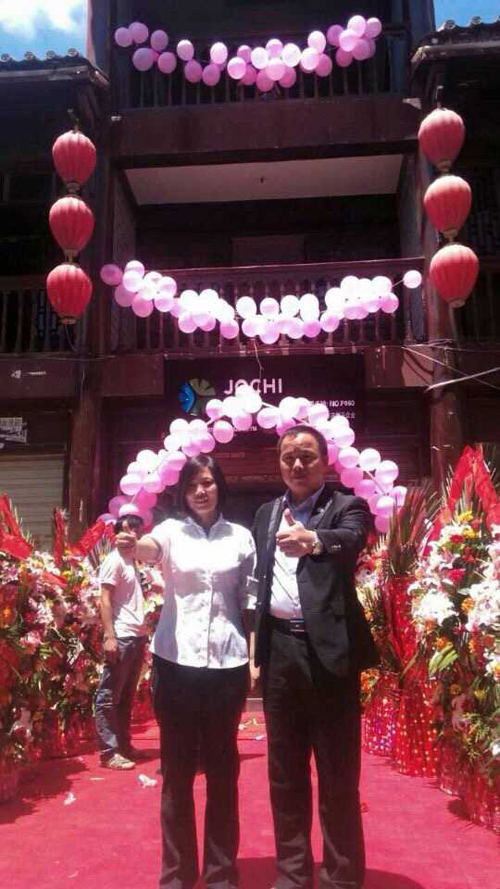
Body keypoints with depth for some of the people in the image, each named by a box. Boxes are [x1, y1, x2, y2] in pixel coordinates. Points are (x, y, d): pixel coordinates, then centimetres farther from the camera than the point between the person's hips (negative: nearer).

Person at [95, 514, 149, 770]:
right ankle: (109, 752, 5)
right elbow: (105, 600, -11)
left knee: (126, 696, 15)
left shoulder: (132, 561, 16)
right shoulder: (114, 560, -7)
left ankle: (124, 745, 23)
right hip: (121, 637, -9)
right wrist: (109, 636, -18)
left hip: (137, 636, 9)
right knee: (109, 697, 0)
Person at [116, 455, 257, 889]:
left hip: (227, 663, 1)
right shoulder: (172, 530, 1)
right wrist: (132, 545, -45)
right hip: (176, 661, -1)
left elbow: (250, 601, 8)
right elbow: (152, 547, -22)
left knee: (222, 769, 10)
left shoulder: (241, 537, 5)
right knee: (177, 768, 8)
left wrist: (256, 653, 3)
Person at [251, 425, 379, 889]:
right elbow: (259, 577, 13)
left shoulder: (347, 507, -4)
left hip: (328, 649, -5)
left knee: (337, 775, 5)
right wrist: (257, 640, 6)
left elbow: (352, 541, -27)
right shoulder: (266, 513, 12)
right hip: (280, 649, 5)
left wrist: (313, 540, -46)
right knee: (284, 773, 16)